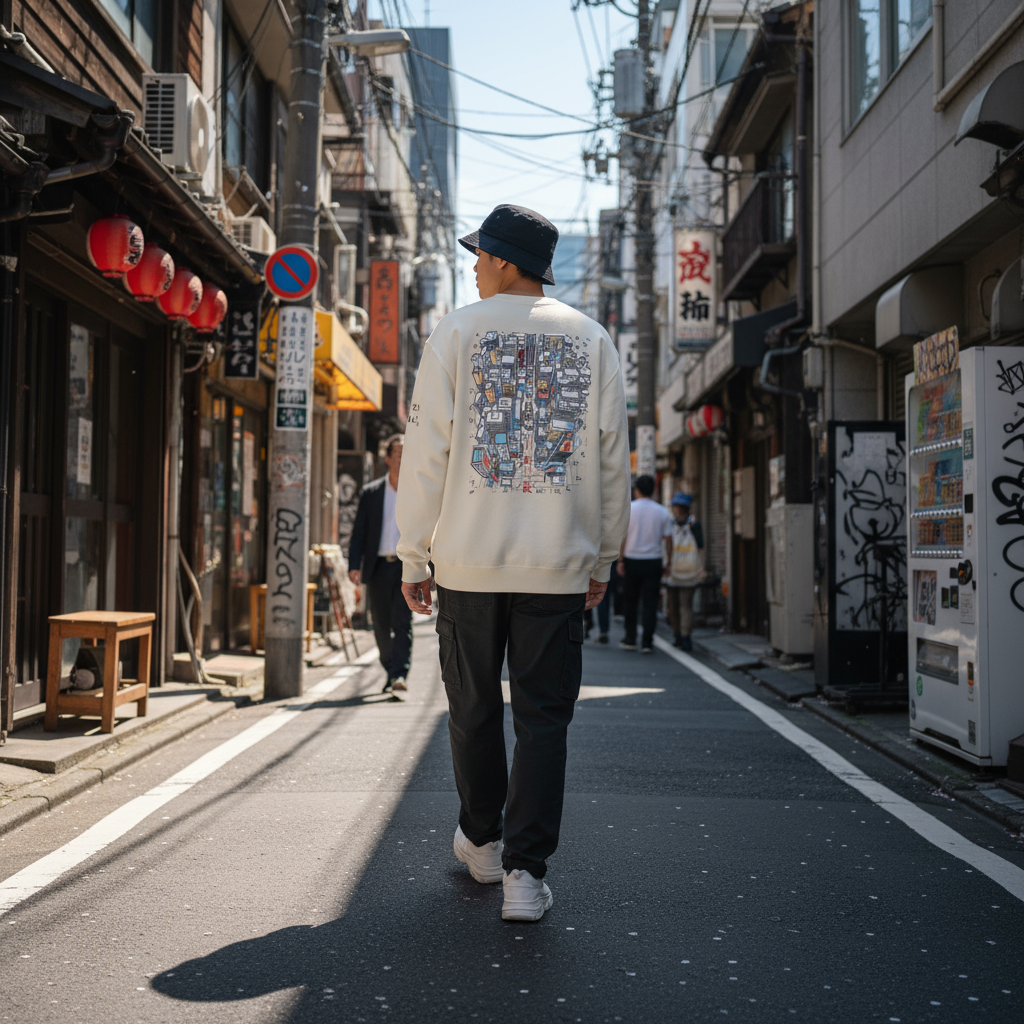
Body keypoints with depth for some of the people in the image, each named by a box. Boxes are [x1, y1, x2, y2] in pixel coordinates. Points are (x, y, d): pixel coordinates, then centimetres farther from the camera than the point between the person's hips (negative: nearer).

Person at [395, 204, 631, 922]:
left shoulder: (456, 334, 2)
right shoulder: (592, 340, 8)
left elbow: (426, 453, -1)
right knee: (544, 717, 3)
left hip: (468, 558, 0)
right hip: (558, 563, 1)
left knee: (474, 709, 15)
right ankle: (526, 871, -2)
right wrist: (603, 558, 14)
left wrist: (413, 557, 5)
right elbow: (612, 458, 7)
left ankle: (482, 841, 31)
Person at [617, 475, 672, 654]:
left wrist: (620, 560, -3)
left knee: (630, 602, 12)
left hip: (632, 560, -1)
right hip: (654, 562, 1)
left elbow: (622, 537, -7)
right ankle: (647, 643, -2)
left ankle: (630, 640, 16)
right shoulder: (662, 512, 2)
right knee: (650, 604, 2)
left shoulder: (628, 508, -3)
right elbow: (668, 540, 2)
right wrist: (667, 563, 9)